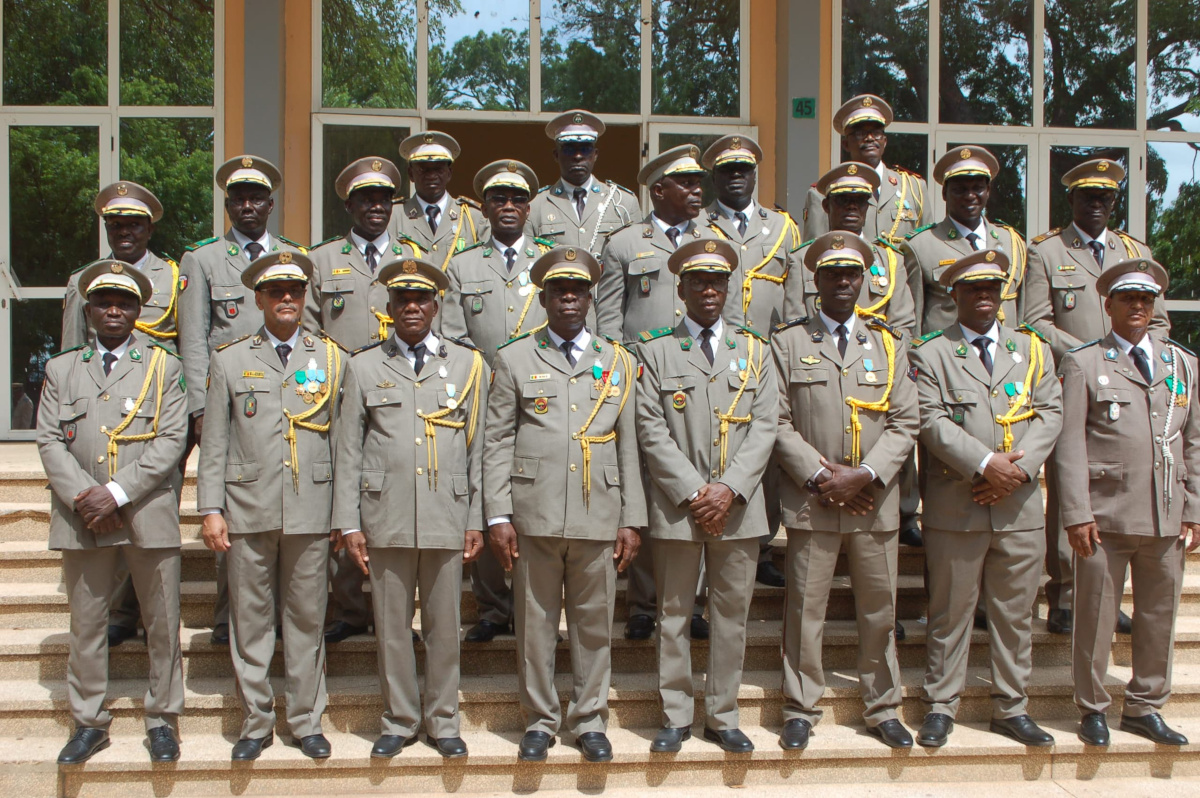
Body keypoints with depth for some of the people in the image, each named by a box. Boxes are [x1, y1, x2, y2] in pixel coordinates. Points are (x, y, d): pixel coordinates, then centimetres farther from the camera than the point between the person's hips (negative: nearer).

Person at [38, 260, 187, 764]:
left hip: (149, 516, -2)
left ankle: (162, 720, 16)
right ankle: (89, 723, 20)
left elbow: (171, 440, -3)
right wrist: (83, 497, -10)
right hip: (82, 518, 2)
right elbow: (49, 442, 5)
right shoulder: (61, 369, 14)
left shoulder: (164, 367, 7)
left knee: (162, 624, 3)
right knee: (86, 625, 7)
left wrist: (117, 493, -13)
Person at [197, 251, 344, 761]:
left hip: (311, 511, 0)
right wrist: (211, 509, 0)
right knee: (250, 621, 5)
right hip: (248, 509, 0)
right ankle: (255, 724, 18)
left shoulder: (332, 358, 9)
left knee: (307, 620, 6)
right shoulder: (229, 360, 10)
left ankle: (306, 723, 18)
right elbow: (214, 442, 7)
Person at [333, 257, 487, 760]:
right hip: (385, 520, 0)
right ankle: (398, 723, 22)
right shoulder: (364, 366, 9)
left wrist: (477, 521, 3)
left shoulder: (468, 364, 9)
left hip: (447, 519, 0)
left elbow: (479, 449, 7)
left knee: (444, 627, 7)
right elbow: (348, 451, 7)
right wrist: (348, 523, 0)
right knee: (392, 628, 7)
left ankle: (443, 724, 21)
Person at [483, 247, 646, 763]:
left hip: (599, 518, 1)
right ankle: (540, 721, 20)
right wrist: (497, 516, -4)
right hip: (534, 517, -1)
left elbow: (629, 447, 10)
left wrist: (632, 521, 5)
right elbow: (497, 443, 4)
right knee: (535, 623, 5)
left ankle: (589, 721, 21)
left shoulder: (618, 362, 13)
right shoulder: (514, 360, 8)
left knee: (595, 624, 7)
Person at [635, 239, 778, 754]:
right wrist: (692, 492, -11)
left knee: (732, 616, 7)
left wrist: (729, 488, -10)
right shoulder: (655, 350, 5)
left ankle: (723, 717, 19)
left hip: (738, 508, 2)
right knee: (674, 615, 5)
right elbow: (652, 430, -3)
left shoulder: (755, 351, 11)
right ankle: (675, 717, 17)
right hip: (676, 507, -2)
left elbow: (764, 427, 3)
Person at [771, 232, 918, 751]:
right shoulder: (787, 342, 6)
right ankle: (800, 711, 14)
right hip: (811, 503, -2)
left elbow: (905, 423, 5)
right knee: (805, 609, 2)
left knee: (879, 610, 9)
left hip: (876, 504, 2)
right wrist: (819, 476, -11)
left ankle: (882, 709, 23)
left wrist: (864, 475, -9)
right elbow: (779, 421, -1)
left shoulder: (888, 343, 12)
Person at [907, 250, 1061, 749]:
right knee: (950, 614, 5)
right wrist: (986, 463, -19)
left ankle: (1011, 709, 22)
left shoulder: (1033, 349, 14)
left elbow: (1050, 414, 4)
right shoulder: (930, 354, 3)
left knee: (1015, 614, 10)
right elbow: (932, 422, -8)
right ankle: (940, 707, 16)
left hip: (1020, 506, 3)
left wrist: (1018, 468, -11)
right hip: (955, 508, -3)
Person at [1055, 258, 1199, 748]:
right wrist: (1077, 514, -10)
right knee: (1095, 616, 2)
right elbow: (1070, 444, -3)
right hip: (1106, 515, -4)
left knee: (1159, 616, 10)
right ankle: (1093, 709, 17)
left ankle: (1145, 707, 25)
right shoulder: (1083, 364, 3)